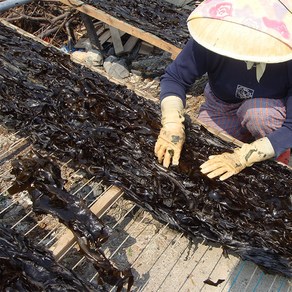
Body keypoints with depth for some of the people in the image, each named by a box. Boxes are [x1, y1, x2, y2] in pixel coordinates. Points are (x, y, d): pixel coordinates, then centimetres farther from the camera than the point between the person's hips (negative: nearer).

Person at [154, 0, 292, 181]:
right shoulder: (214, 36, -31)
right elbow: (175, 78, -22)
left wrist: (241, 157, -43)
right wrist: (172, 124, -40)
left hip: (271, 114, -1)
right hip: (221, 109, 2)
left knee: (257, 111, -35)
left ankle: (277, 163, -5)